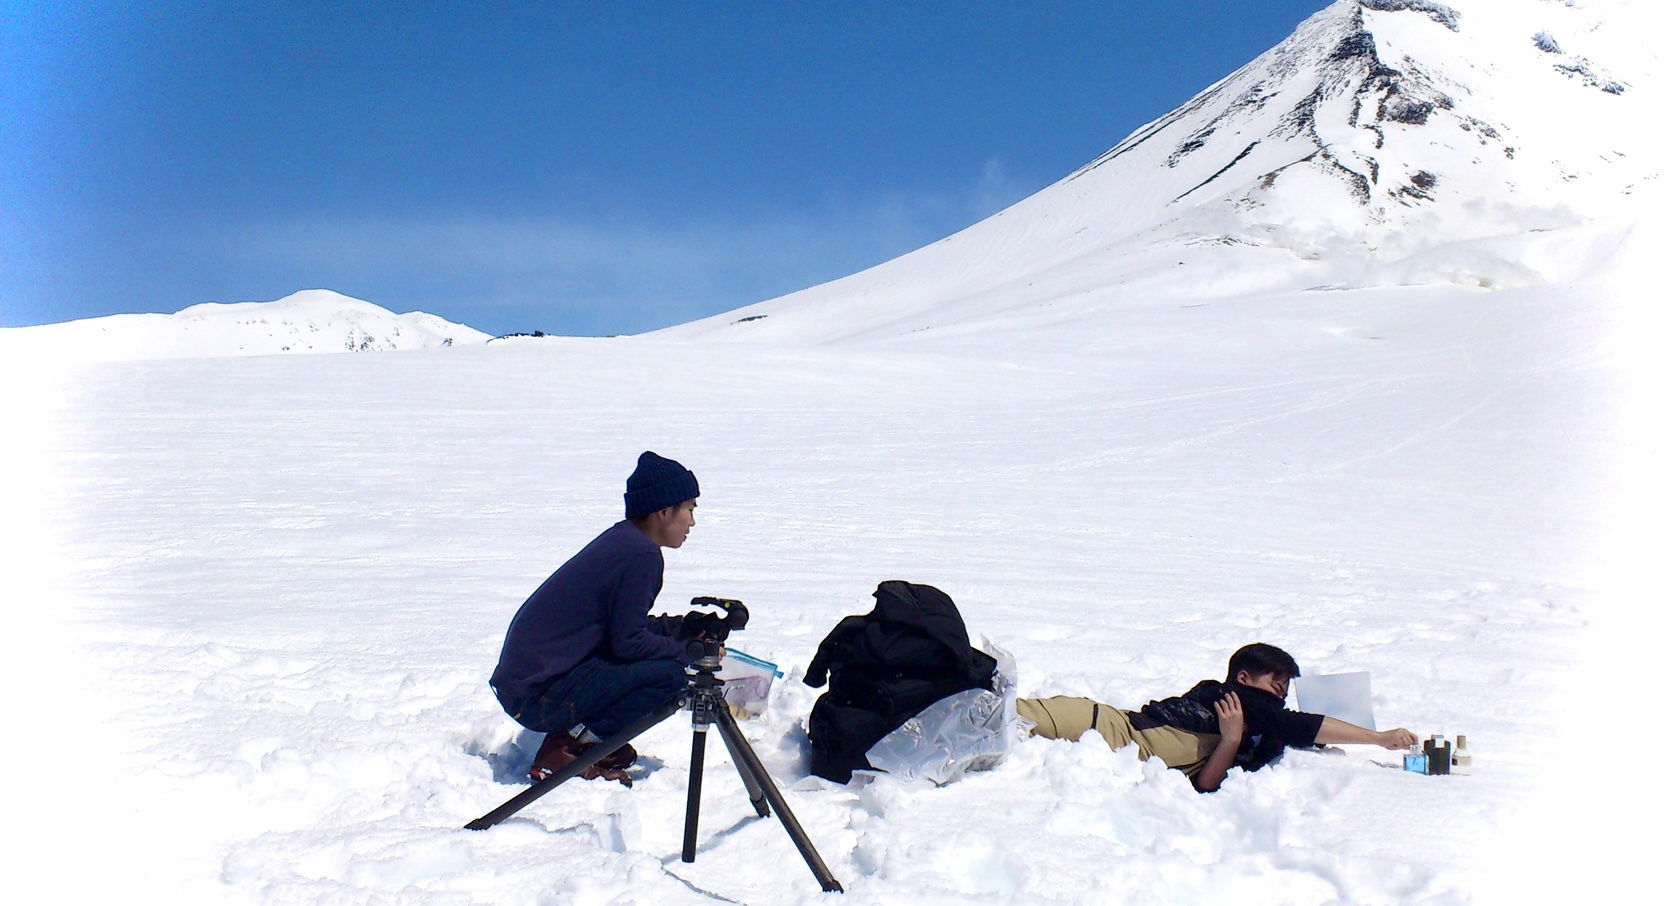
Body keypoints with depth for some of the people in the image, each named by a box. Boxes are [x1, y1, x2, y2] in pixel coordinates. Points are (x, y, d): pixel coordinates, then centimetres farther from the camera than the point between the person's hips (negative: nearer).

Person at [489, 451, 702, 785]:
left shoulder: (621, 539, 11)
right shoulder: (641, 554, -16)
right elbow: (628, 642, -18)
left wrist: (680, 626, 12)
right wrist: (690, 651, -5)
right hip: (539, 698, -10)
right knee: (671, 672, -15)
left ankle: (572, 735, 9)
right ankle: (566, 752, -9)